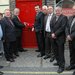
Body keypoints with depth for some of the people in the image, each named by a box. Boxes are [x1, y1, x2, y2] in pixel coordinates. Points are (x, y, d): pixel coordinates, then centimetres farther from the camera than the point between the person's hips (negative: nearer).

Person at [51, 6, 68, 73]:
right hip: (54, 38, 7)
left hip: (60, 38, -7)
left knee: (61, 52, -3)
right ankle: (58, 62, 31)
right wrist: (52, 33, -4)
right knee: (56, 51, 14)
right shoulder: (54, 18, 15)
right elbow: (51, 26, 13)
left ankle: (62, 66, 5)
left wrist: (55, 34, -15)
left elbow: (62, 28, -16)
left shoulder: (64, 17, -8)